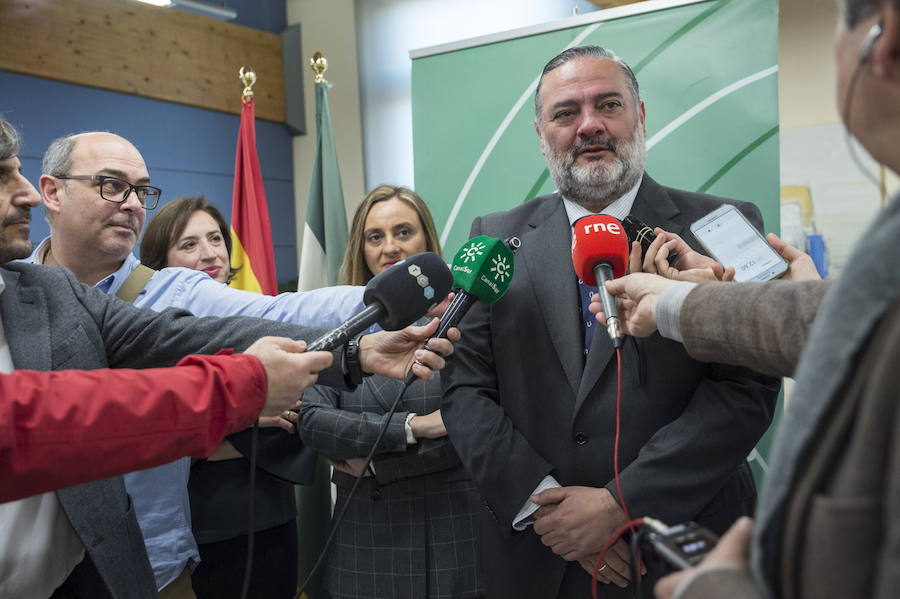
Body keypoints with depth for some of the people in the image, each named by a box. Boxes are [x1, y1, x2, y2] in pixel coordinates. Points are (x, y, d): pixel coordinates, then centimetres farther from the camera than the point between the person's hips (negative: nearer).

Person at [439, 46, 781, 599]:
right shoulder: (495, 238, 2)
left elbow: (747, 388, -11)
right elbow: (465, 387, -1)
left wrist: (621, 504, -17)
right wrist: (541, 501, -13)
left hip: (685, 549, -1)